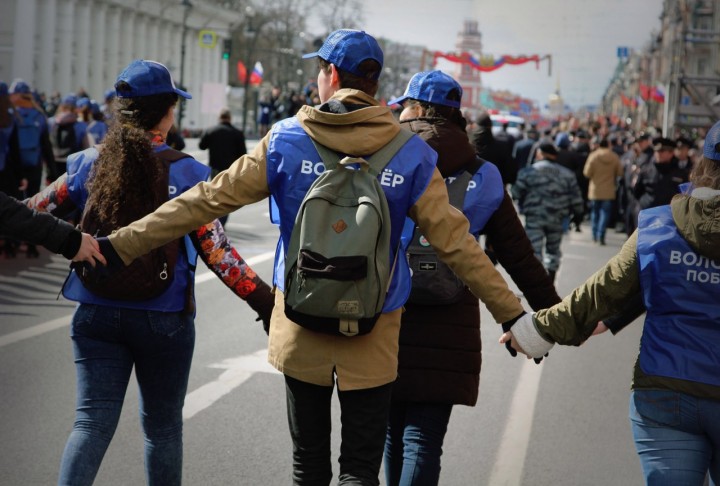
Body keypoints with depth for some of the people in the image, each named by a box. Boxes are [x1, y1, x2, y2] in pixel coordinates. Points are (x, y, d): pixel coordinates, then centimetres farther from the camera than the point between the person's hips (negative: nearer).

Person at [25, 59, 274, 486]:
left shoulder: (87, 166, -2)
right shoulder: (185, 172, -10)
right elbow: (216, 253, -12)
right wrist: (268, 303, -8)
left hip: (97, 315, 2)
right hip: (165, 318, -2)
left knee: (93, 422, 5)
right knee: (162, 425, 14)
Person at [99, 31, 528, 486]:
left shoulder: (286, 140, -6)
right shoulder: (411, 155, -5)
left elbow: (207, 201, -6)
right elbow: (456, 243, -7)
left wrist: (120, 245, -1)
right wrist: (512, 313, -1)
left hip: (301, 324, 1)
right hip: (372, 336, -1)